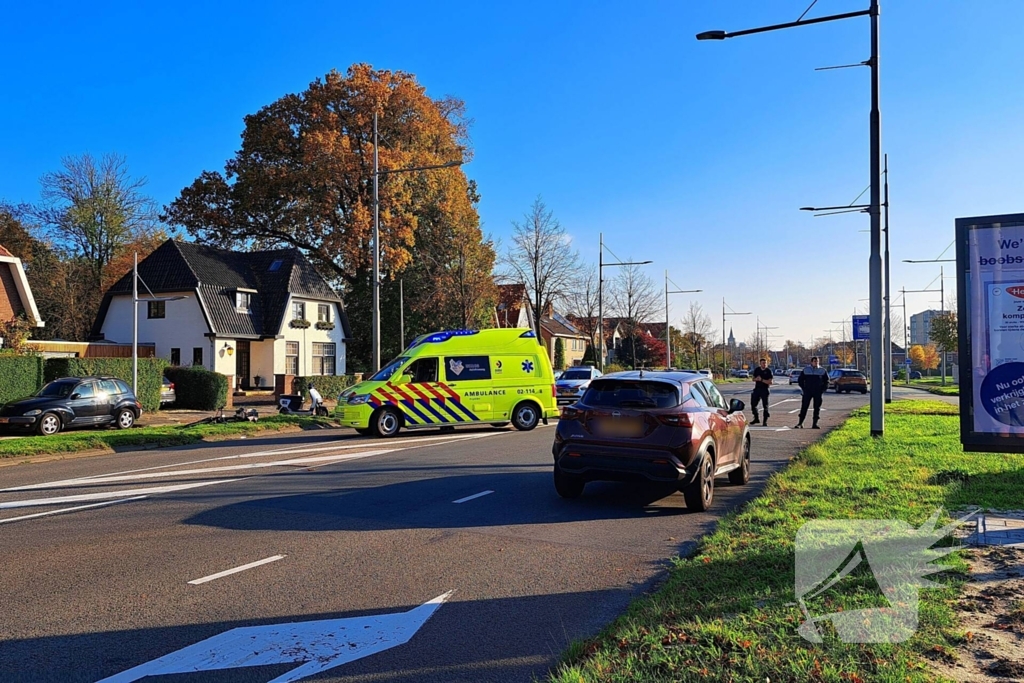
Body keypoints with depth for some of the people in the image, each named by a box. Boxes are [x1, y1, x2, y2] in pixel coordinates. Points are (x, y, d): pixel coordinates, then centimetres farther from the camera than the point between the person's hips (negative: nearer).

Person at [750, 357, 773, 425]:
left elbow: (770, 382, -12)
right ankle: (756, 419, 23)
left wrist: (762, 380, -20)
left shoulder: (768, 371, -6)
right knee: (753, 404, 7)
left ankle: (765, 421, 5)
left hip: (764, 390, -5)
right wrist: (756, 379, -8)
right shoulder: (757, 370, 7)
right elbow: (753, 379, 15)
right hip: (757, 389, 5)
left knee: (765, 406, -1)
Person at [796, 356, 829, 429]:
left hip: (818, 392, 1)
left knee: (817, 408, 1)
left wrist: (822, 389, -1)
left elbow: (826, 381, 10)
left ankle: (814, 424, 7)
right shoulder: (806, 370, 4)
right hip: (807, 392, -1)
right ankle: (800, 423, 2)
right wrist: (803, 389, 0)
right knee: (804, 407, -3)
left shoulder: (822, 370, 5)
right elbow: (800, 380, 10)